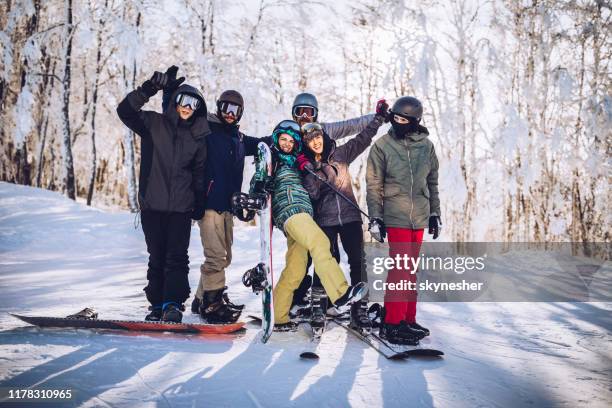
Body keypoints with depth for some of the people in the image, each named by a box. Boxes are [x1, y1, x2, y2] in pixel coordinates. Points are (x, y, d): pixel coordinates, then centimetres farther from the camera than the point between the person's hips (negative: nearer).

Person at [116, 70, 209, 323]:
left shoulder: (197, 136, 11)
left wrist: (200, 202, 13)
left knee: (177, 255, -7)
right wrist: (149, 89, -24)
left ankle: (173, 304, -6)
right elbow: (125, 111, -11)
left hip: (181, 206, 1)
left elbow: (200, 172, 17)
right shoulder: (153, 124, 4)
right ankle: (157, 304, 14)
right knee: (157, 256, 6)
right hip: (152, 204, -1)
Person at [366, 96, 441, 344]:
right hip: (396, 217, -4)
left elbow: (432, 182, 15)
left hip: (419, 218, 4)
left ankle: (407, 319, 19)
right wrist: (375, 218, -6)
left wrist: (435, 213, 14)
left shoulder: (426, 146, 7)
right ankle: (392, 323, -2)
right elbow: (374, 186, -2)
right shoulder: (382, 146, -3)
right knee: (400, 268, -9)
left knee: (411, 269, 10)